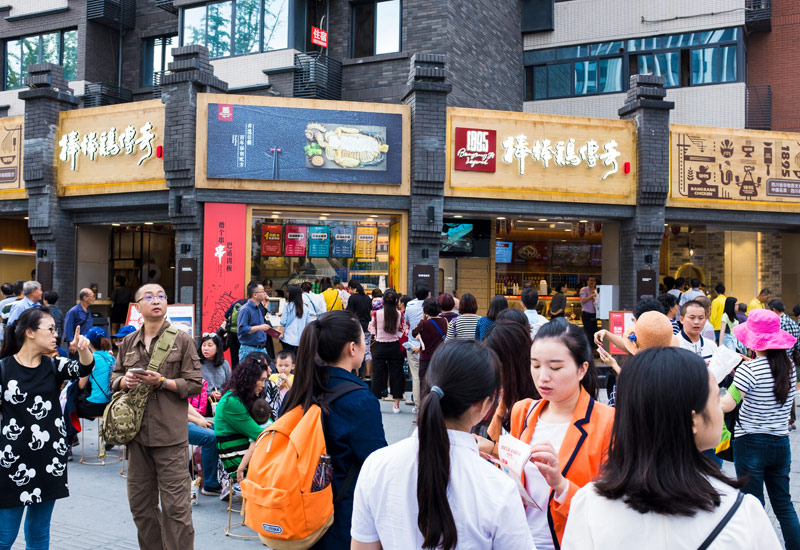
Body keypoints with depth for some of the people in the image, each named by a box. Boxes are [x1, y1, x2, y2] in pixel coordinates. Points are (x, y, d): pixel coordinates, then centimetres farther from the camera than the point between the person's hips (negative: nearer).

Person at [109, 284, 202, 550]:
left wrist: (162, 382, -16)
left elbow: (195, 385, -3)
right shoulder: (129, 343, 12)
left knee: (175, 505, -4)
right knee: (139, 503, 13)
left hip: (170, 435, -5)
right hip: (137, 432, 5)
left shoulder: (182, 340, -1)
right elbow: (114, 379, 18)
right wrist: (125, 381, -4)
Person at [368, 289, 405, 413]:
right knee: (396, 374, 8)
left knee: (377, 374, 6)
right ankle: (396, 405, 9)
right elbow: (400, 332, 4)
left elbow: (372, 331, 0)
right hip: (394, 347, 1)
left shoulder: (376, 314, -9)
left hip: (380, 347, -1)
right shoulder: (399, 314, -5)